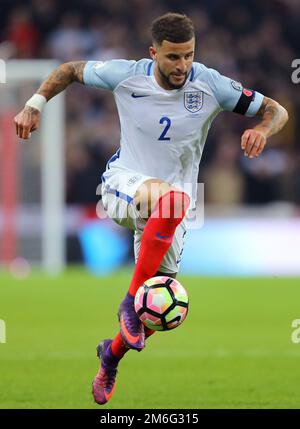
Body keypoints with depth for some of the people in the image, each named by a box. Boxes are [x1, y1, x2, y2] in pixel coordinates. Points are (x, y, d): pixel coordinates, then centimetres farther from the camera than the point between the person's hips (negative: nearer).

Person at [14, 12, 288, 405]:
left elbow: (276, 110, -5)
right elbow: (70, 71, 5)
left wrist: (262, 129, -26)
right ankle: (130, 302, -29)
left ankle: (112, 356, 37)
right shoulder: (126, 76, -12)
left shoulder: (211, 86, -12)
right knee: (170, 197, -40)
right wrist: (35, 104, -6)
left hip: (171, 204, 3)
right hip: (124, 182, -2)